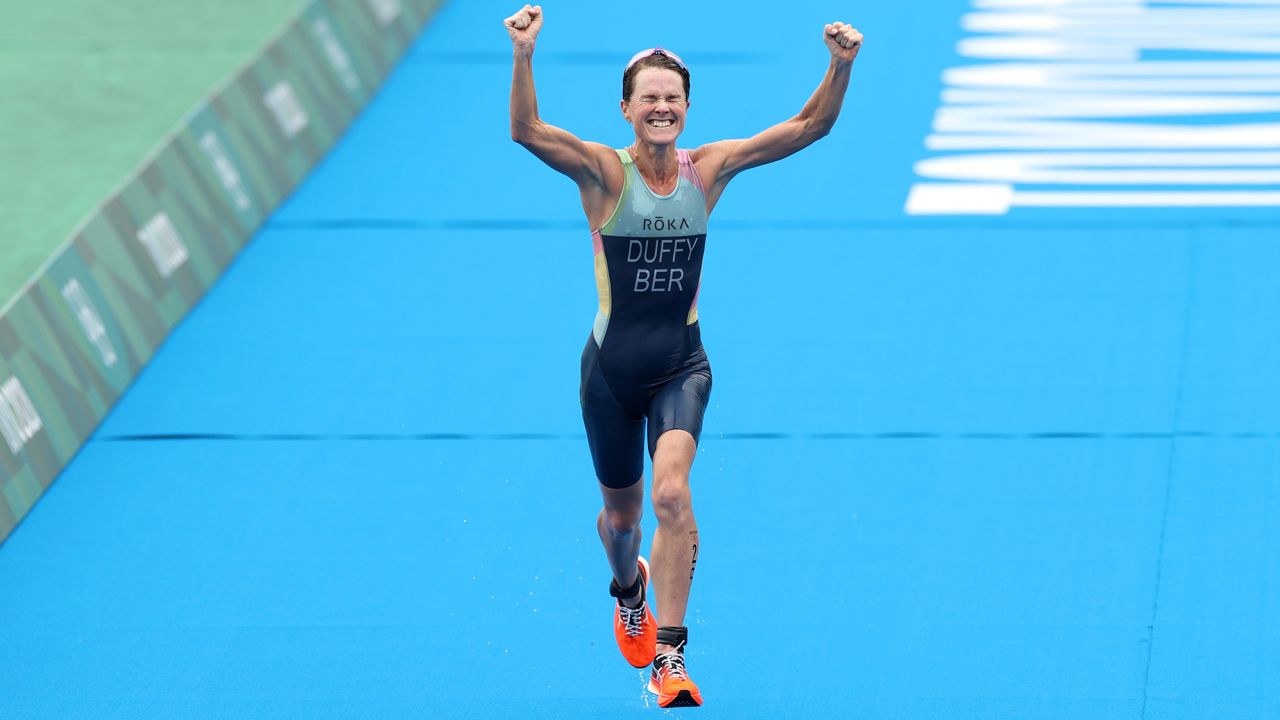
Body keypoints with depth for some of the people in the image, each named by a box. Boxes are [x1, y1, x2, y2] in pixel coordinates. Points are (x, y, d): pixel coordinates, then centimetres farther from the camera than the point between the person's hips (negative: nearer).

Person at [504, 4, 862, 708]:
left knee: (672, 493, -23)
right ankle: (629, 588, 53)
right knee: (620, 512, 17)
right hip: (612, 367, 0)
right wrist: (523, 56, -44)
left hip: (681, 366, 0)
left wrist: (841, 65, -21)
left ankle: (669, 657, -22)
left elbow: (810, 126, -5)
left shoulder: (708, 169, -4)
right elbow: (527, 130, -29)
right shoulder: (604, 172, -12)